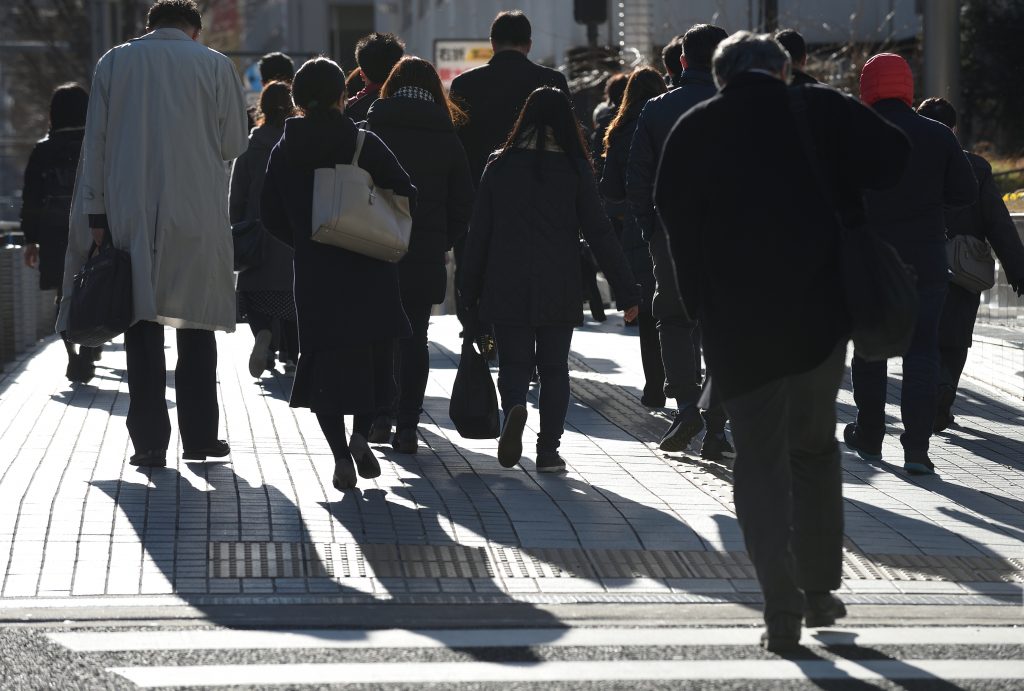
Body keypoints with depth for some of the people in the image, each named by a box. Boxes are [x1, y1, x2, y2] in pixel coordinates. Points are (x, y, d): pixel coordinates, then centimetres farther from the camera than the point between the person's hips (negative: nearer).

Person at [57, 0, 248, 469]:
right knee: (197, 326, 10)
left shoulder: (115, 62, 4)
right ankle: (199, 436, 13)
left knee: (142, 328, 3)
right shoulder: (215, 65, 0)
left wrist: (96, 216, 4)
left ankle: (149, 443, 1)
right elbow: (234, 144, 3)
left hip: (130, 215, 1)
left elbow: (96, 143, 2)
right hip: (198, 215, -1)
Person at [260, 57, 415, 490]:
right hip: (368, 273, -2)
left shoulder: (284, 152, 2)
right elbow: (405, 194, -6)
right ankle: (361, 434, -6)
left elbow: (271, 216, 6)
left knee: (326, 361, 6)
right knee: (374, 355, 12)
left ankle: (340, 452, -2)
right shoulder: (364, 144, -6)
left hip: (313, 274, 2)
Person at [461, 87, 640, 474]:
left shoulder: (499, 166, 3)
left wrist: (471, 293, 10)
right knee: (554, 368, 10)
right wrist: (627, 292, 1)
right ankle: (548, 450, 5)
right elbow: (599, 234, -3)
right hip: (558, 291, 0)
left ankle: (514, 408, -25)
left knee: (514, 363, 6)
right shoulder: (574, 169, -1)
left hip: (507, 288, 1)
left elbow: (478, 233, 3)